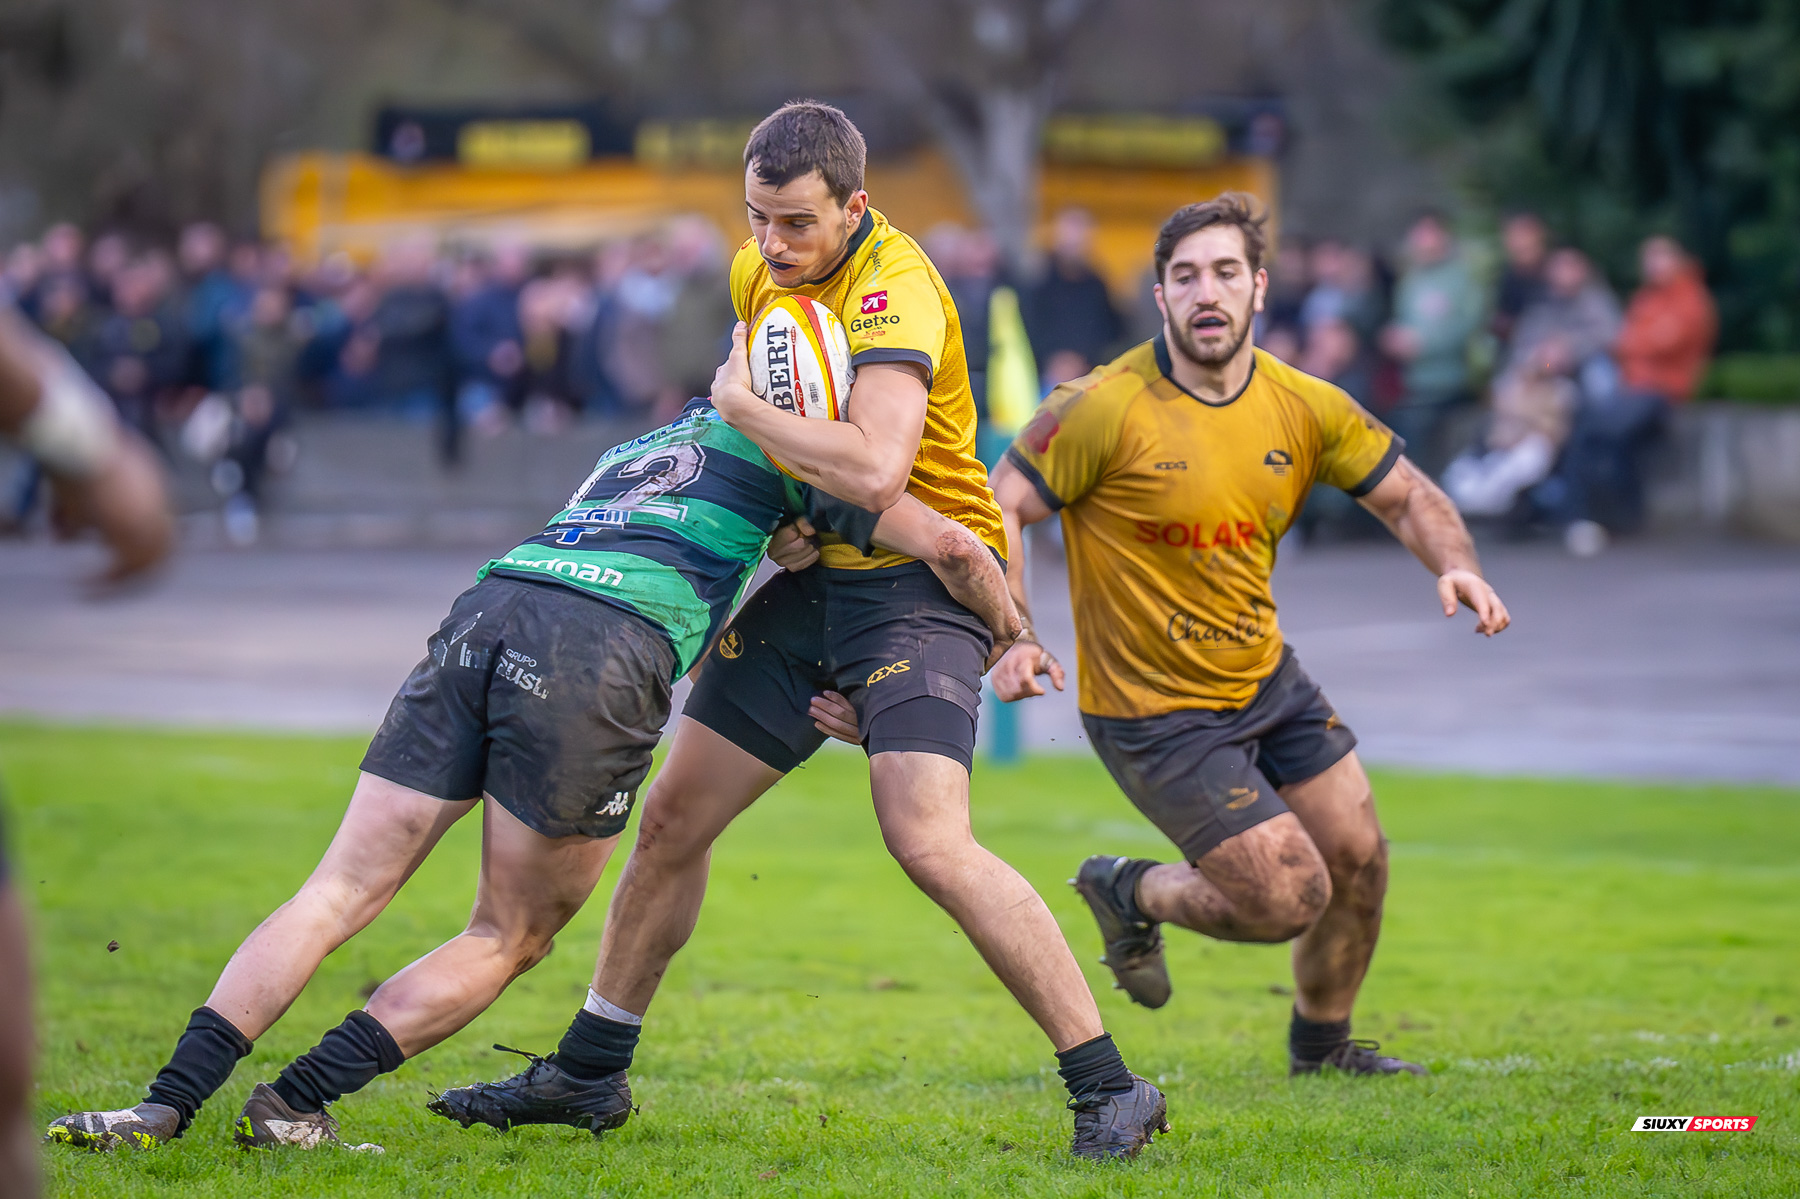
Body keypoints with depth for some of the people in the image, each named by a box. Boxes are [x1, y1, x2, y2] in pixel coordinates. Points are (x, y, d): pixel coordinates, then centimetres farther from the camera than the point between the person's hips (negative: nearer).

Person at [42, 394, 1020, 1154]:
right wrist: (1014, 638, 35)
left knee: (338, 893, 3)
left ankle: (166, 1106, -11)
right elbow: (947, 546, 18)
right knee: (509, 940, 8)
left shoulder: (635, 449, 40)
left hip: (482, 618, 5)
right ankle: (292, 1105, -5)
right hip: (601, 658, -5)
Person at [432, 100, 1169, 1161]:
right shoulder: (761, 270, 4)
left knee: (929, 841, -24)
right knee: (674, 820, 9)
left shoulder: (895, 291, -23)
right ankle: (588, 1071, 25)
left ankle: (1109, 1087, -17)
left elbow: (876, 474, -37)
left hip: (921, 582, -8)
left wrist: (744, 406, -23)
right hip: (813, 577, 8)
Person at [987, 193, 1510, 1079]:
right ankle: (1130, 895, 18)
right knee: (1289, 896, -12)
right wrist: (1014, 636, -25)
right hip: (1155, 713, -6)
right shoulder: (1107, 408, -19)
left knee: (1358, 860, 11)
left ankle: (1321, 1042, 38)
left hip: (1268, 681, 6)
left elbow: (1408, 496, 7)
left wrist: (1455, 568, -13)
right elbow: (1001, 504, -13)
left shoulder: (1304, 407, -3)